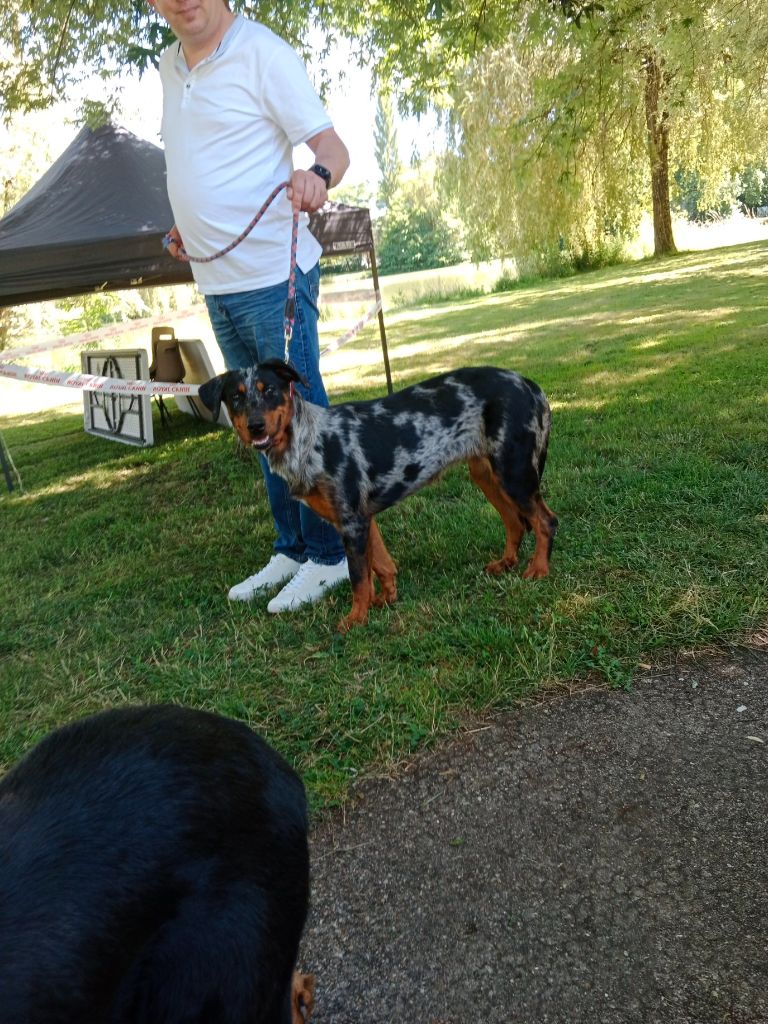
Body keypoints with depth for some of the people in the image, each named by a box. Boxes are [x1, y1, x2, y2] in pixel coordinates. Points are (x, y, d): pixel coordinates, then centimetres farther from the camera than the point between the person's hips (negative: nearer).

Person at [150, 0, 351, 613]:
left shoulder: (264, 54, -6)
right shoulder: (170, 67, 17)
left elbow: (333, 147, -14)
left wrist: (316, 174, -35)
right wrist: (190, 224, 13)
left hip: (272, 274, -8)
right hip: (217, 281, 8)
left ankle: (330, 555, 11)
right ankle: (292, 549, 26)